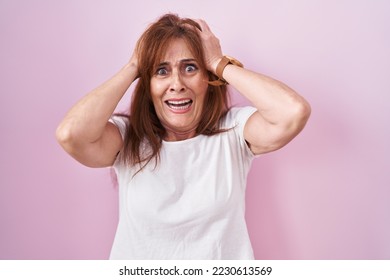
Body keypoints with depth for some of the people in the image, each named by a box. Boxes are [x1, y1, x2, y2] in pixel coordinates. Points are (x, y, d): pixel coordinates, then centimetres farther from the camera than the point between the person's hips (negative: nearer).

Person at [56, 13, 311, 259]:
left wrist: (220, 63, -13)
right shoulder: (127, 139, -5)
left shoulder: (234, 130, -6)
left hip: (223, 264, 0)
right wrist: (132, 69, -12)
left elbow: (295, 112, -22)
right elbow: (71, 134, -23)